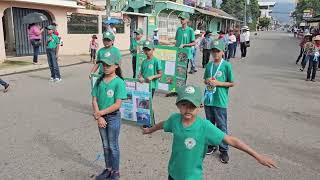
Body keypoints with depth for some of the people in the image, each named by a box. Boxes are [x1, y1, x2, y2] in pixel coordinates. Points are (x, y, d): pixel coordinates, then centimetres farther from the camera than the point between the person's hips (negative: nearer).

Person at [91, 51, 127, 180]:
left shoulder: (119, 82, -16)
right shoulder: (99, 80, -1)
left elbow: (117, 104, -19)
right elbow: (94, 100, -1)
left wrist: (100, 113, -17)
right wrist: (99, 117, -12)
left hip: (113, 117, -5)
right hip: (101, 117, 5)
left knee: (113, 146, 8)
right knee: (105, 146, 18)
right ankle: (108, 169, 36)